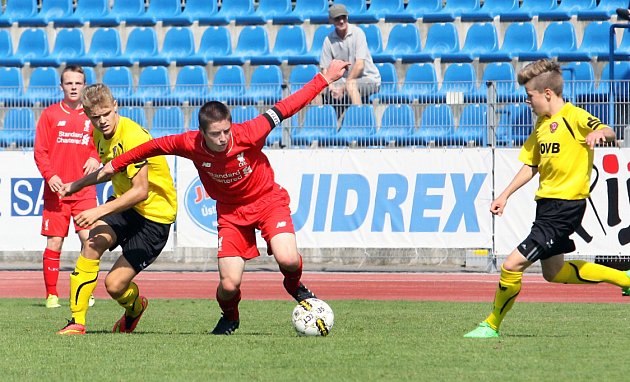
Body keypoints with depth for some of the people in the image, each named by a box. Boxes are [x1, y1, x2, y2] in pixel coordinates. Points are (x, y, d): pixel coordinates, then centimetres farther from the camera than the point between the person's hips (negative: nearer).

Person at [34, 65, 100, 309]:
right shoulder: (50, 114, 5)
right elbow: (40, 151, 2)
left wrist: (95, 158, -7)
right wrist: (50, 175, -12)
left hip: (84, 190, 1)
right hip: (57, 189, -1)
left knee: (89, 238, -9)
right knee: (54, 242, -2)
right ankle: (51, 295, 6)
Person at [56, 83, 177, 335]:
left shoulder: (133, 137, -24)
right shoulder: (100, 134, 4)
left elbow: (140, 191, -29)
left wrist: (99, 211, -31)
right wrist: (78, 185, 20)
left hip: (154, 213, -7)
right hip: (123, 203, 7)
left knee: (115, 284, -10)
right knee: (94, 241, -25)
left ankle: (135, 306, 29)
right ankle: (77, 321, -20)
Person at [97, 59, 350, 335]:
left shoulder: (248, 134, -27)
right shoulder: (190, 144, -22)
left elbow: (284, 108, -20)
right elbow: (155, 146, -4)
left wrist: (325, 79, -18)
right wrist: (115, 165, 5)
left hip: (268, 200, -1)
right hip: (230, 211, 1)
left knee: (287, 259, -27)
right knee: (229, 284, -12)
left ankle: (294, 286, 13)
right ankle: (229, 317, 26)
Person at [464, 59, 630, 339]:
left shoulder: (573, 117, -14)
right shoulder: (542, 124, 13)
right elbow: (531, 165, 22)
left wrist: (599, 133, -53)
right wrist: (505, 195, 16)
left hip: (565, 207, -10)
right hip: (547, 204, 10)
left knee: (513, 264, -13)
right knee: (554, 272, 22)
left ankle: (492, 325, 3)